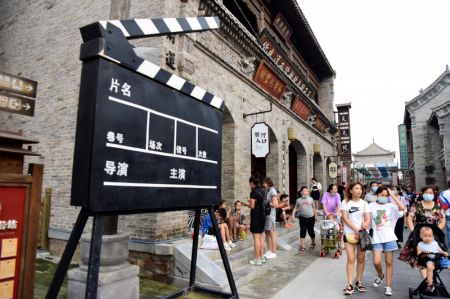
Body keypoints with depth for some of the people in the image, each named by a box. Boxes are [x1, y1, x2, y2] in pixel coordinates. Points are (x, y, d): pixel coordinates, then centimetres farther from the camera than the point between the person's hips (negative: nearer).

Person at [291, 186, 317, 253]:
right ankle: (302, 246, 11)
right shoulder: (298, 200, -1)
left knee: (311, 231, 9)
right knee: (302, 231, 2)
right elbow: (295, 208, 7)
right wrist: (293, 214, -6)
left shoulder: (310, 199, 0)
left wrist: (315, 215, 13)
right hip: (302, 218, 0)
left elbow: (313, 208, 9)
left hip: (311, 217, 0)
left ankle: (313, 243, 35)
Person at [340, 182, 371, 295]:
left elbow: (368, 219, 0)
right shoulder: (345, 202, -1)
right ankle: (349, 284, -1)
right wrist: (356, 229, -17)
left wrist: (365, 226, -21)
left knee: (361, 259, 8)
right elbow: (345, 218, -8)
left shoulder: (364, 203, 6)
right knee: (351, 259, -5)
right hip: (349, 233, -2)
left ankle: (359, 282, 22)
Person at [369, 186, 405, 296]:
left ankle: (388, 286, 17)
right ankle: (380, 275, 27)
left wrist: (392, 194, -13)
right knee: (376, 262, -6)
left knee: (389, 262, 5)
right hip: (377, 238, 0)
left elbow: (402, 207, -18)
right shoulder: (371, 206, 3)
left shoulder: (391, 206, 1)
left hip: (389, 237, 0)